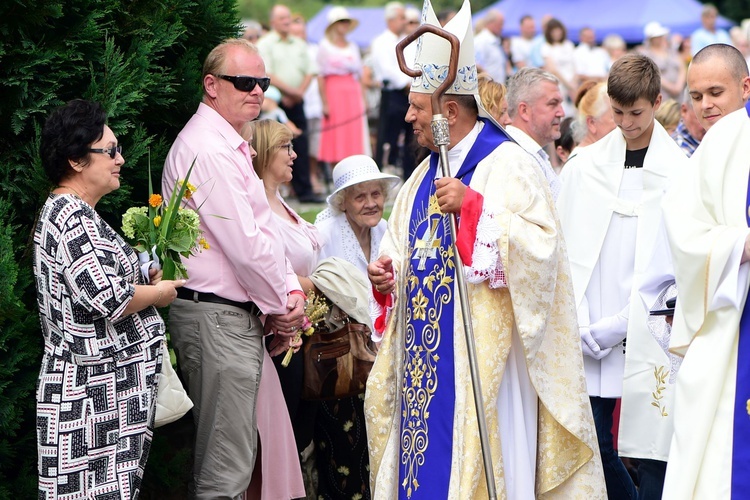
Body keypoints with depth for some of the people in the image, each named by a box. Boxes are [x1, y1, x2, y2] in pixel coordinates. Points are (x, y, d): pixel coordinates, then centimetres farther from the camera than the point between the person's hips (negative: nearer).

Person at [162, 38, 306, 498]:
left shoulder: (231, 146, 18)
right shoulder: (208, 149, -16)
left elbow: (263, 232, 18)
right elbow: (245, 244, -19)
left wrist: (290, 292, 3)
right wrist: (282, 305, -6)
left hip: (238, 316, 11)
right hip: (218, 318, -11)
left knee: (234, 455, 15)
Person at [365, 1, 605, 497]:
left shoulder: (507, 165, -8)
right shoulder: (427, 173, 17)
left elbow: (542, 243, -19)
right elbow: (407, 249, 25)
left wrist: (474, 207, -24)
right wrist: (388, 274, 4)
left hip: (481, 352, -8)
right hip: (424, 354, 8)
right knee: (425, 455, 7)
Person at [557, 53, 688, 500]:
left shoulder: (680, 172, -3)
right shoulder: (583, 167, 9)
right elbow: (565, 252, 8)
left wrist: (613, 327, -11)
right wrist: (580, 326, -4)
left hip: (648, 336, -3)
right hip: (589, 340, 3)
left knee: (651, 453, -1)